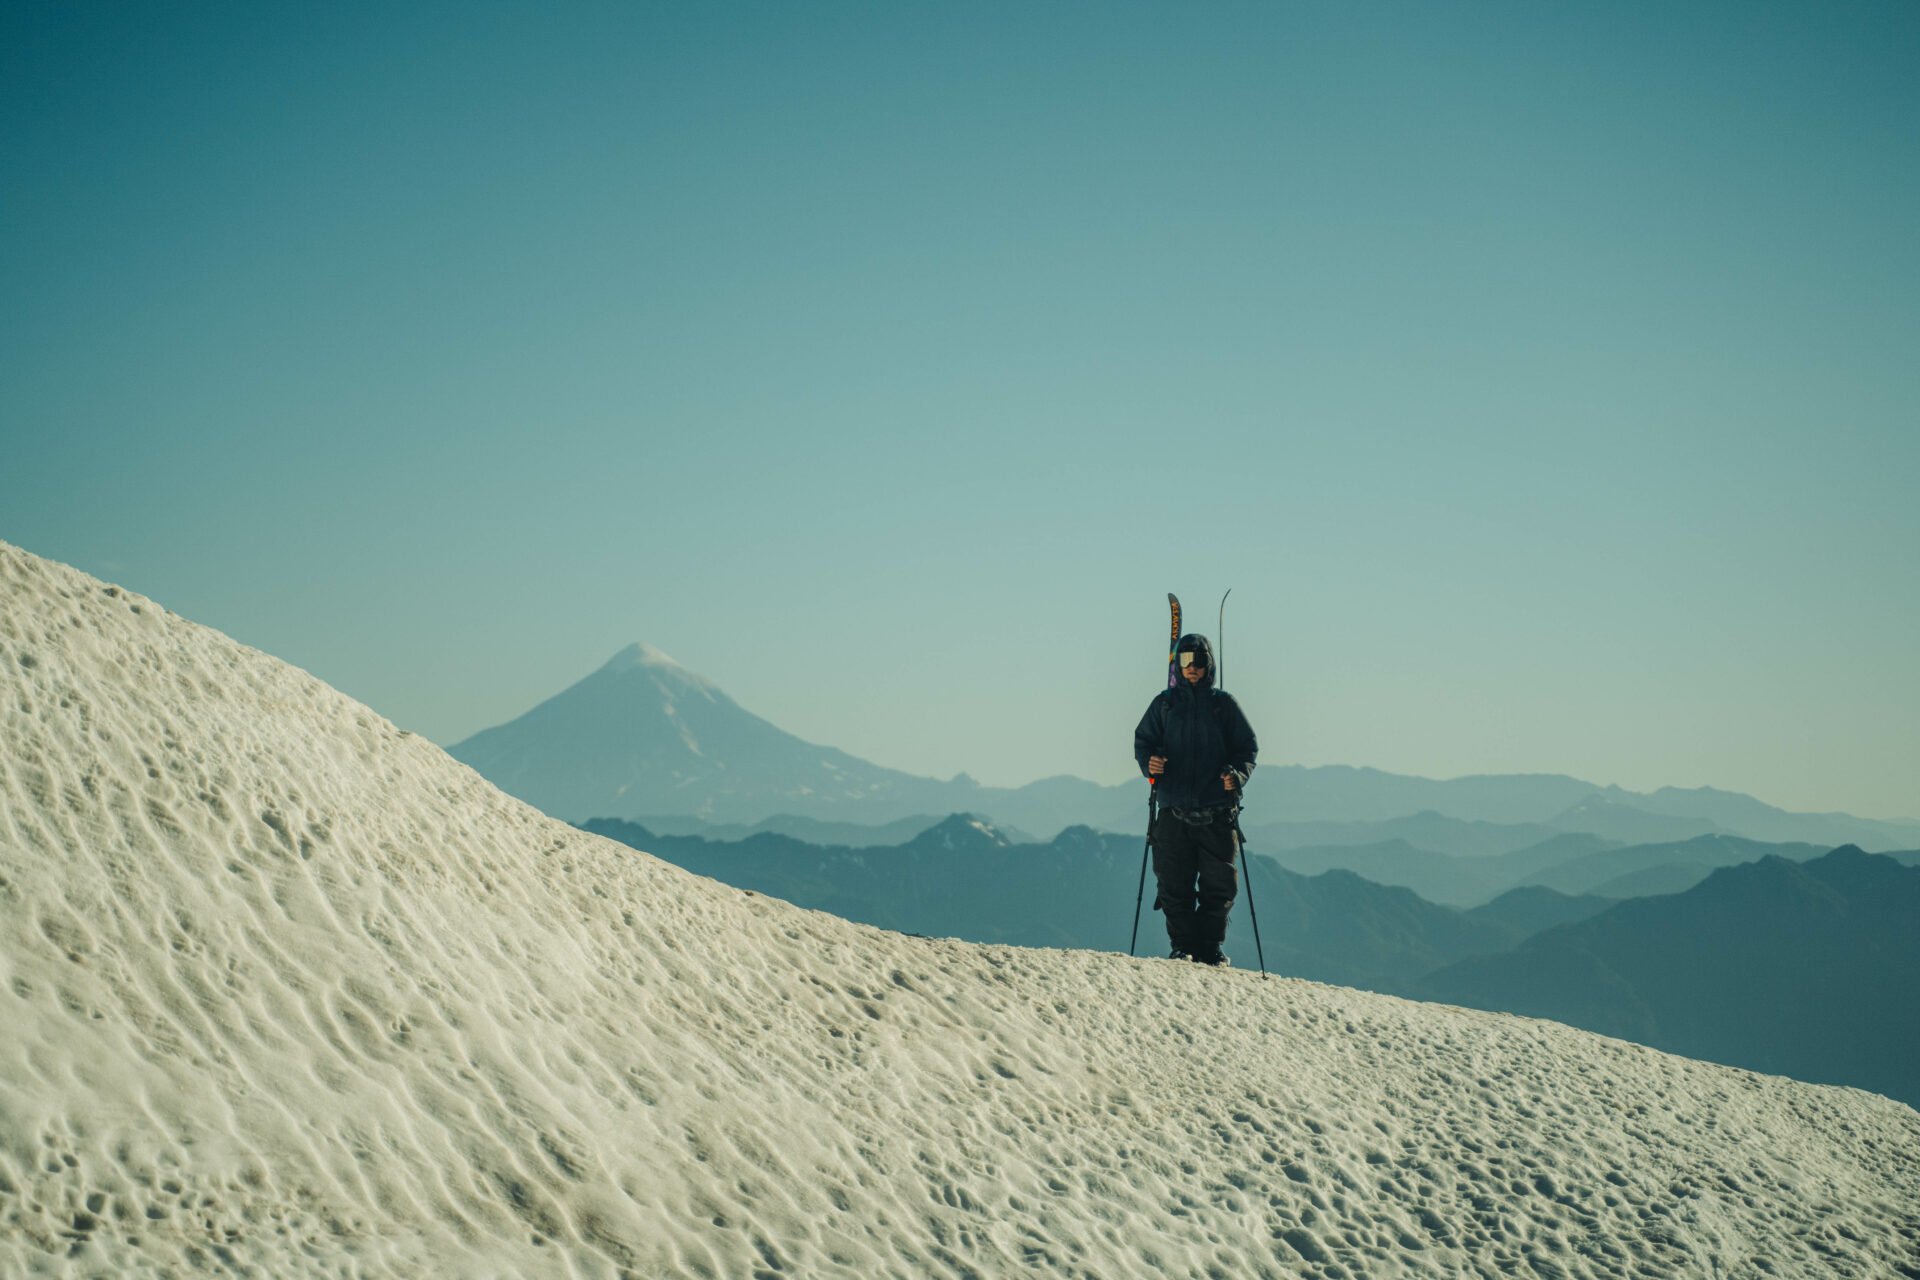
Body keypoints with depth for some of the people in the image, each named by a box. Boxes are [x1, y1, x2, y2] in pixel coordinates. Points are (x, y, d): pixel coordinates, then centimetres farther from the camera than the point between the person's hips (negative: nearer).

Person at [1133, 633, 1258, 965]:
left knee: (1219, 883, -2)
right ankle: (1182, 945, 6)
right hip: (1174, 810, 0)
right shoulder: (1164, 703, 12)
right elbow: (1144, 739, 12)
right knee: (1174, 884, -3)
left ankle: (1210, 946, 8)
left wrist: (1237, 774, -10)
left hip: (1217, 812, 0)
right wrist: (1149, 761, -10)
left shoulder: (1224, 705, 10)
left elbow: (1248, 747, 10)